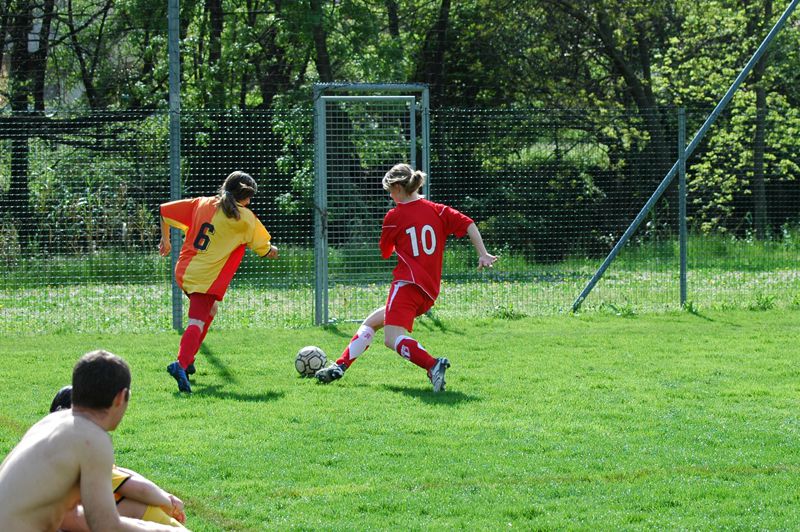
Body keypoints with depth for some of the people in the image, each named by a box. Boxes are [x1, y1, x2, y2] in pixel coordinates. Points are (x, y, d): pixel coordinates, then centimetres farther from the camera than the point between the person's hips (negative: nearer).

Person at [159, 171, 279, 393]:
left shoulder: (201, 204, 11)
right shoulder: (245, 218, -1)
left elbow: (164, 211, 16)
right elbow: (264, 250, 7)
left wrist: (165, 240, 29)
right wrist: (273, 251, 31)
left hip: (184, 270, 7)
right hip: (208, 277, -6)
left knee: (208, 311, 28)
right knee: (198, 321, -15)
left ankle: (188, 360, 23)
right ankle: (181, 364, -38)